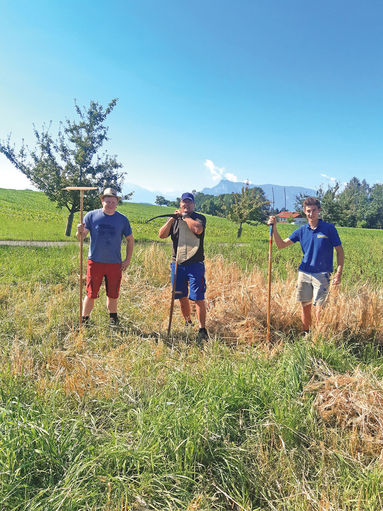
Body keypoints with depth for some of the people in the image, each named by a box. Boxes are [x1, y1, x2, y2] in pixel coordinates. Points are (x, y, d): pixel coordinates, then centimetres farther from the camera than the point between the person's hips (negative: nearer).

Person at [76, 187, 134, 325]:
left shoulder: (122, 219, 5)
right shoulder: (91, 216, 1)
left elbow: (130, 240, 12)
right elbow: (81, 237, -1)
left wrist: (128, 260, 5)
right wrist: (80, 232, -25)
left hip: (115, 263, 1)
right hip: (95, 262, -1)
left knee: (113, 295, 10)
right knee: (90, 294, 1)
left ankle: (113, 318, 30)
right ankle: (84, 320, 17)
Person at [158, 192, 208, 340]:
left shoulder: (199, 218, 3)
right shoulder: (174, 219, 14)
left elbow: (198, 229, -19)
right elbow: (162, 235, 2)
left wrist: (185, 216, -7)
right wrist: (172, 219, -7)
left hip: (195, 264, -4)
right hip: (177, 264, 4)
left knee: (198, 298, -7)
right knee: (182, 297, 13)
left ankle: (202, 330, 0)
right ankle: (188, 323, 31)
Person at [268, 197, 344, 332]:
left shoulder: (329, 228, -3)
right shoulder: (302, 230, 6)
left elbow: (340, 251, 0)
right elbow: (281, 245, 6)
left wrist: (339, 273, -9)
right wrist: (274, 228, -8)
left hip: (322, 274, -3)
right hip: (304, 273, 4)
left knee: (319, 308, -6)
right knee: (305, 307, 10)